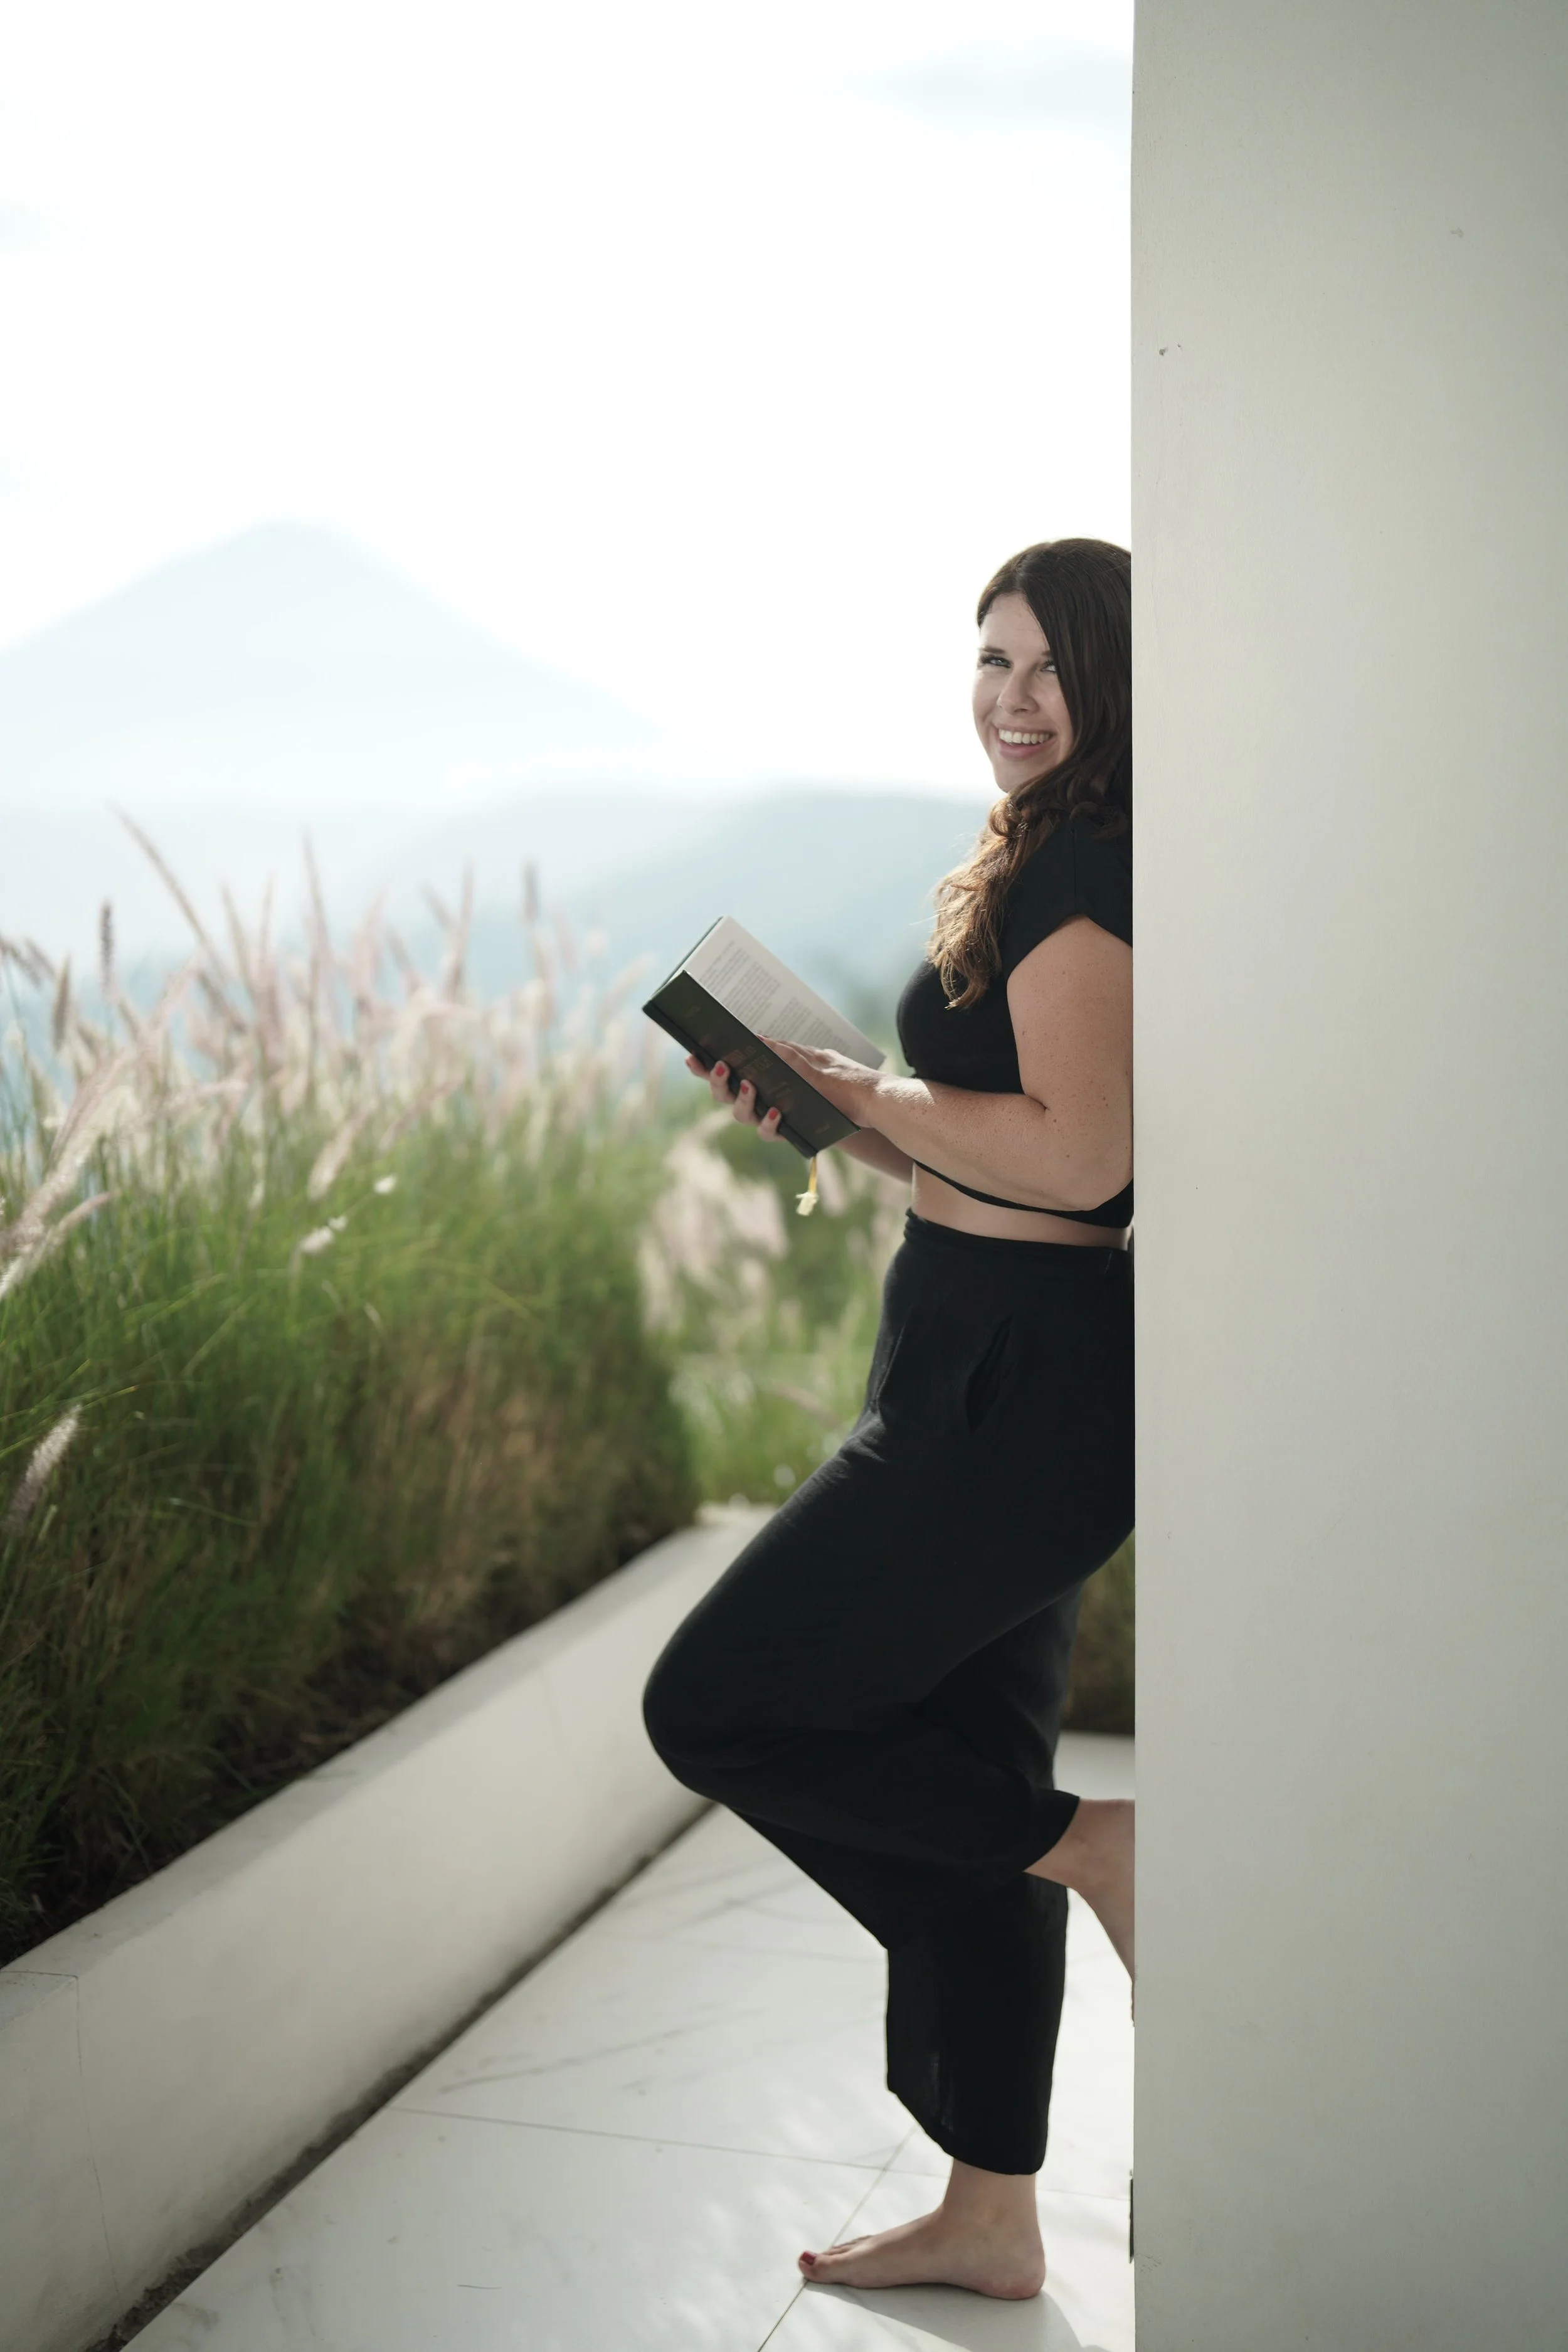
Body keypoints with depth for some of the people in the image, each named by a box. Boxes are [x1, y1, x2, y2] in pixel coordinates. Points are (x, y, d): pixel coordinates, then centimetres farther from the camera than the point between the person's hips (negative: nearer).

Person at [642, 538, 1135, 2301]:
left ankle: (1097, 1848, 4)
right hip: (1004, 1377, 10)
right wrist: (829, 1110, 6)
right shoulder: (1047, 865, 17)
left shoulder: (1085, 866, -14)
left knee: (716, 1709, -3)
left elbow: (1076, 1153, -24)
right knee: (960, 1775, 15)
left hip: (1016, 1389, -10)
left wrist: (855, 1087, -12)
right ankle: (991, 2217, 27)